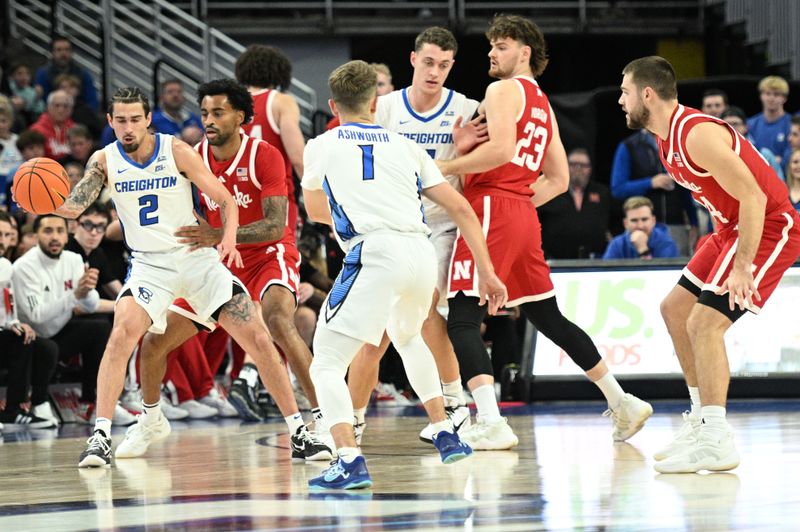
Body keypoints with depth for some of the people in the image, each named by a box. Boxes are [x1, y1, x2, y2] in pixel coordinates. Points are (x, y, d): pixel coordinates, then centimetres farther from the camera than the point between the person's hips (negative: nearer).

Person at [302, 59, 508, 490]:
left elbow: (315, 211, 35)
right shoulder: (404, 146, 23)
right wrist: (487, 273, 18)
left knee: (326, 363, -2)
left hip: (375, 255, -5)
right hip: (423, 254, 5)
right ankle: (445, 435, 34)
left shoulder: (320, 147, 17)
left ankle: (349, 460, -23)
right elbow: (460, 209, 17)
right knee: (407, 337, 35)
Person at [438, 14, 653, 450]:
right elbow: (559, 179, 23)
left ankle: (490, 424, -22)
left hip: (491, 209, -9)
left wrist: (448, 167, -10)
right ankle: (621, 402, 20)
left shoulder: (503, 89, -3)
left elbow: (501, 149, -19)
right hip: (525, 216, 9)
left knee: (462, 320, -9)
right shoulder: (542, 105, 23)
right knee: (547, 316, 18)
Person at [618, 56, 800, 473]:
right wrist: (719, 246, 16)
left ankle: (716, 443, -19)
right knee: (674, 309, 15)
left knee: (704, 322, -19)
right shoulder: (667, 138, 7)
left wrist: (742, 266, -29)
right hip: (733, 226, 11)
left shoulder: (698, 134, -24)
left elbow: (753, 197, -28)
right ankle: (702, 421, 21)